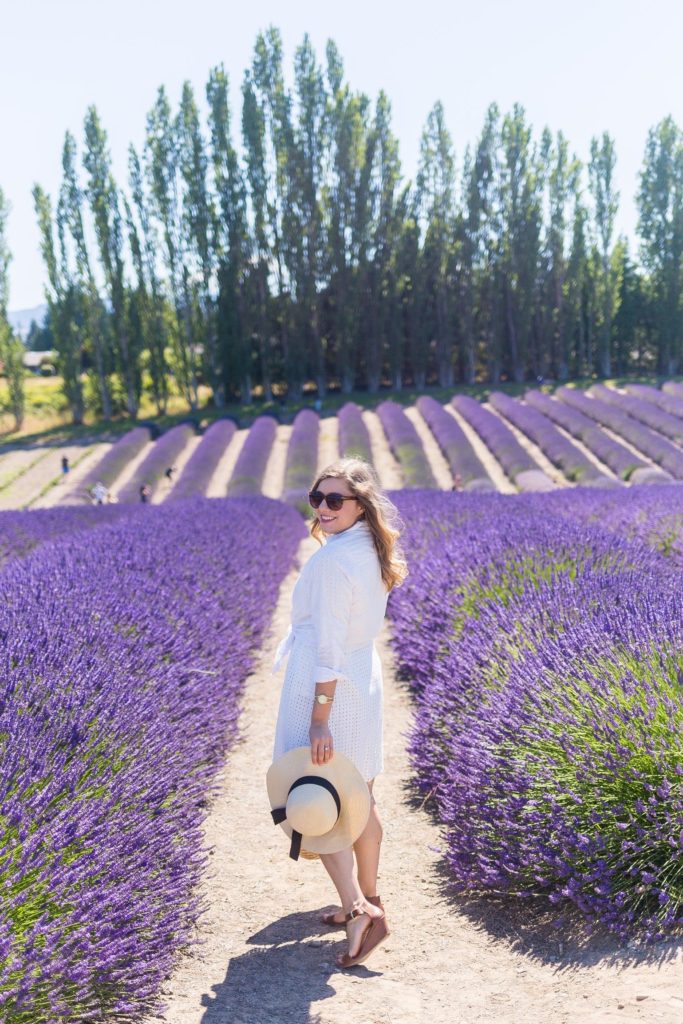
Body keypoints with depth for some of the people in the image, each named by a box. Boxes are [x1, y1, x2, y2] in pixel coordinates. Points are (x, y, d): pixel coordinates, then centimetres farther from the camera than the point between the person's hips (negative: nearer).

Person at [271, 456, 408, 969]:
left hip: (326, 689, -9)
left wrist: (319, 719, -21)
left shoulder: (332, 559, -21)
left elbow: (329, 646, -23)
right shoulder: (371, 551, 7)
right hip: (364, 682, 9)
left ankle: (358, 909, -6)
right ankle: (367, 898, 31)